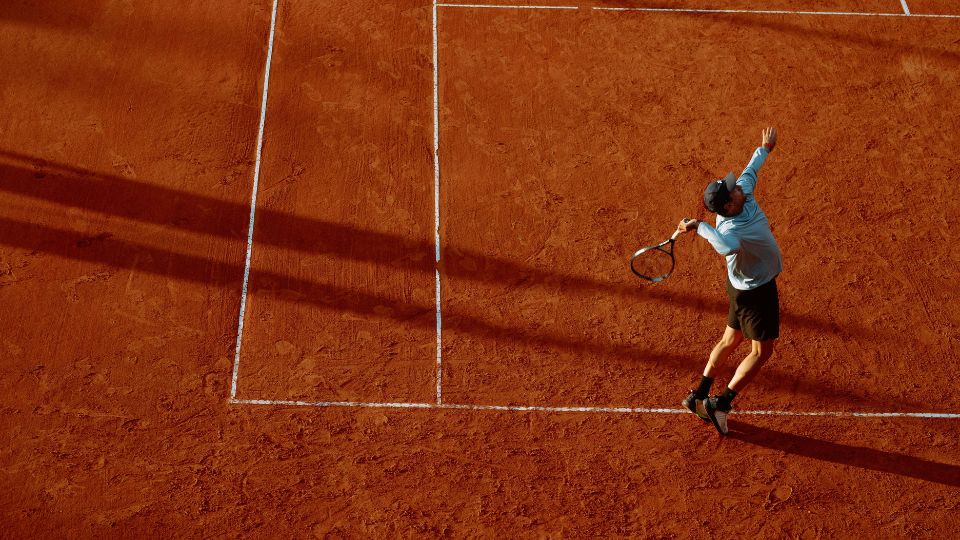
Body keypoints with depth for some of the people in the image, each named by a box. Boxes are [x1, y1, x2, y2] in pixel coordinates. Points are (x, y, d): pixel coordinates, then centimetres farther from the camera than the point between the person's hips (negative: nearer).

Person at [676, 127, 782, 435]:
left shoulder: (744, 194, -11)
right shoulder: (731, 230, -37)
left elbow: (749, 172, 12)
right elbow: (727, 247, -63)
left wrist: (765, 149, 26)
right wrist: (700, 227, -51)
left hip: (748, 286, 9)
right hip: (756, 292, -9)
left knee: (730, 341, 19)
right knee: (761, 351, 2)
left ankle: (699, 396, 29)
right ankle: (720, 404, 6)